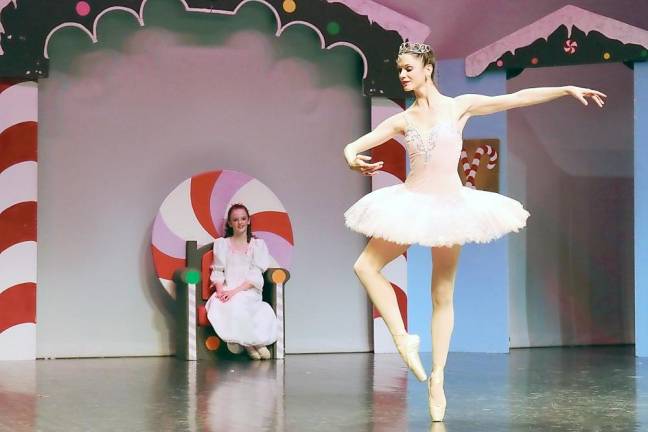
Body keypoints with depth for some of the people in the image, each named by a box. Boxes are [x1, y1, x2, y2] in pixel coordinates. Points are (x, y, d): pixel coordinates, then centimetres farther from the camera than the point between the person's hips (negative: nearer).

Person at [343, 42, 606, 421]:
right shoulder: (402, 120, 5)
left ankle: (437, 379, 9)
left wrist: (568, 89, -8)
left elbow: (515, 99, -3)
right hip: (411, 203, 2)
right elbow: (354, 146, 3)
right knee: (366, 265, -12)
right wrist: (353, 160, -22)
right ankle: (403, 337, -4)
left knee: (443, 296, 3)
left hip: (450, 205, -2)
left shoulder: (458, 106, -1)